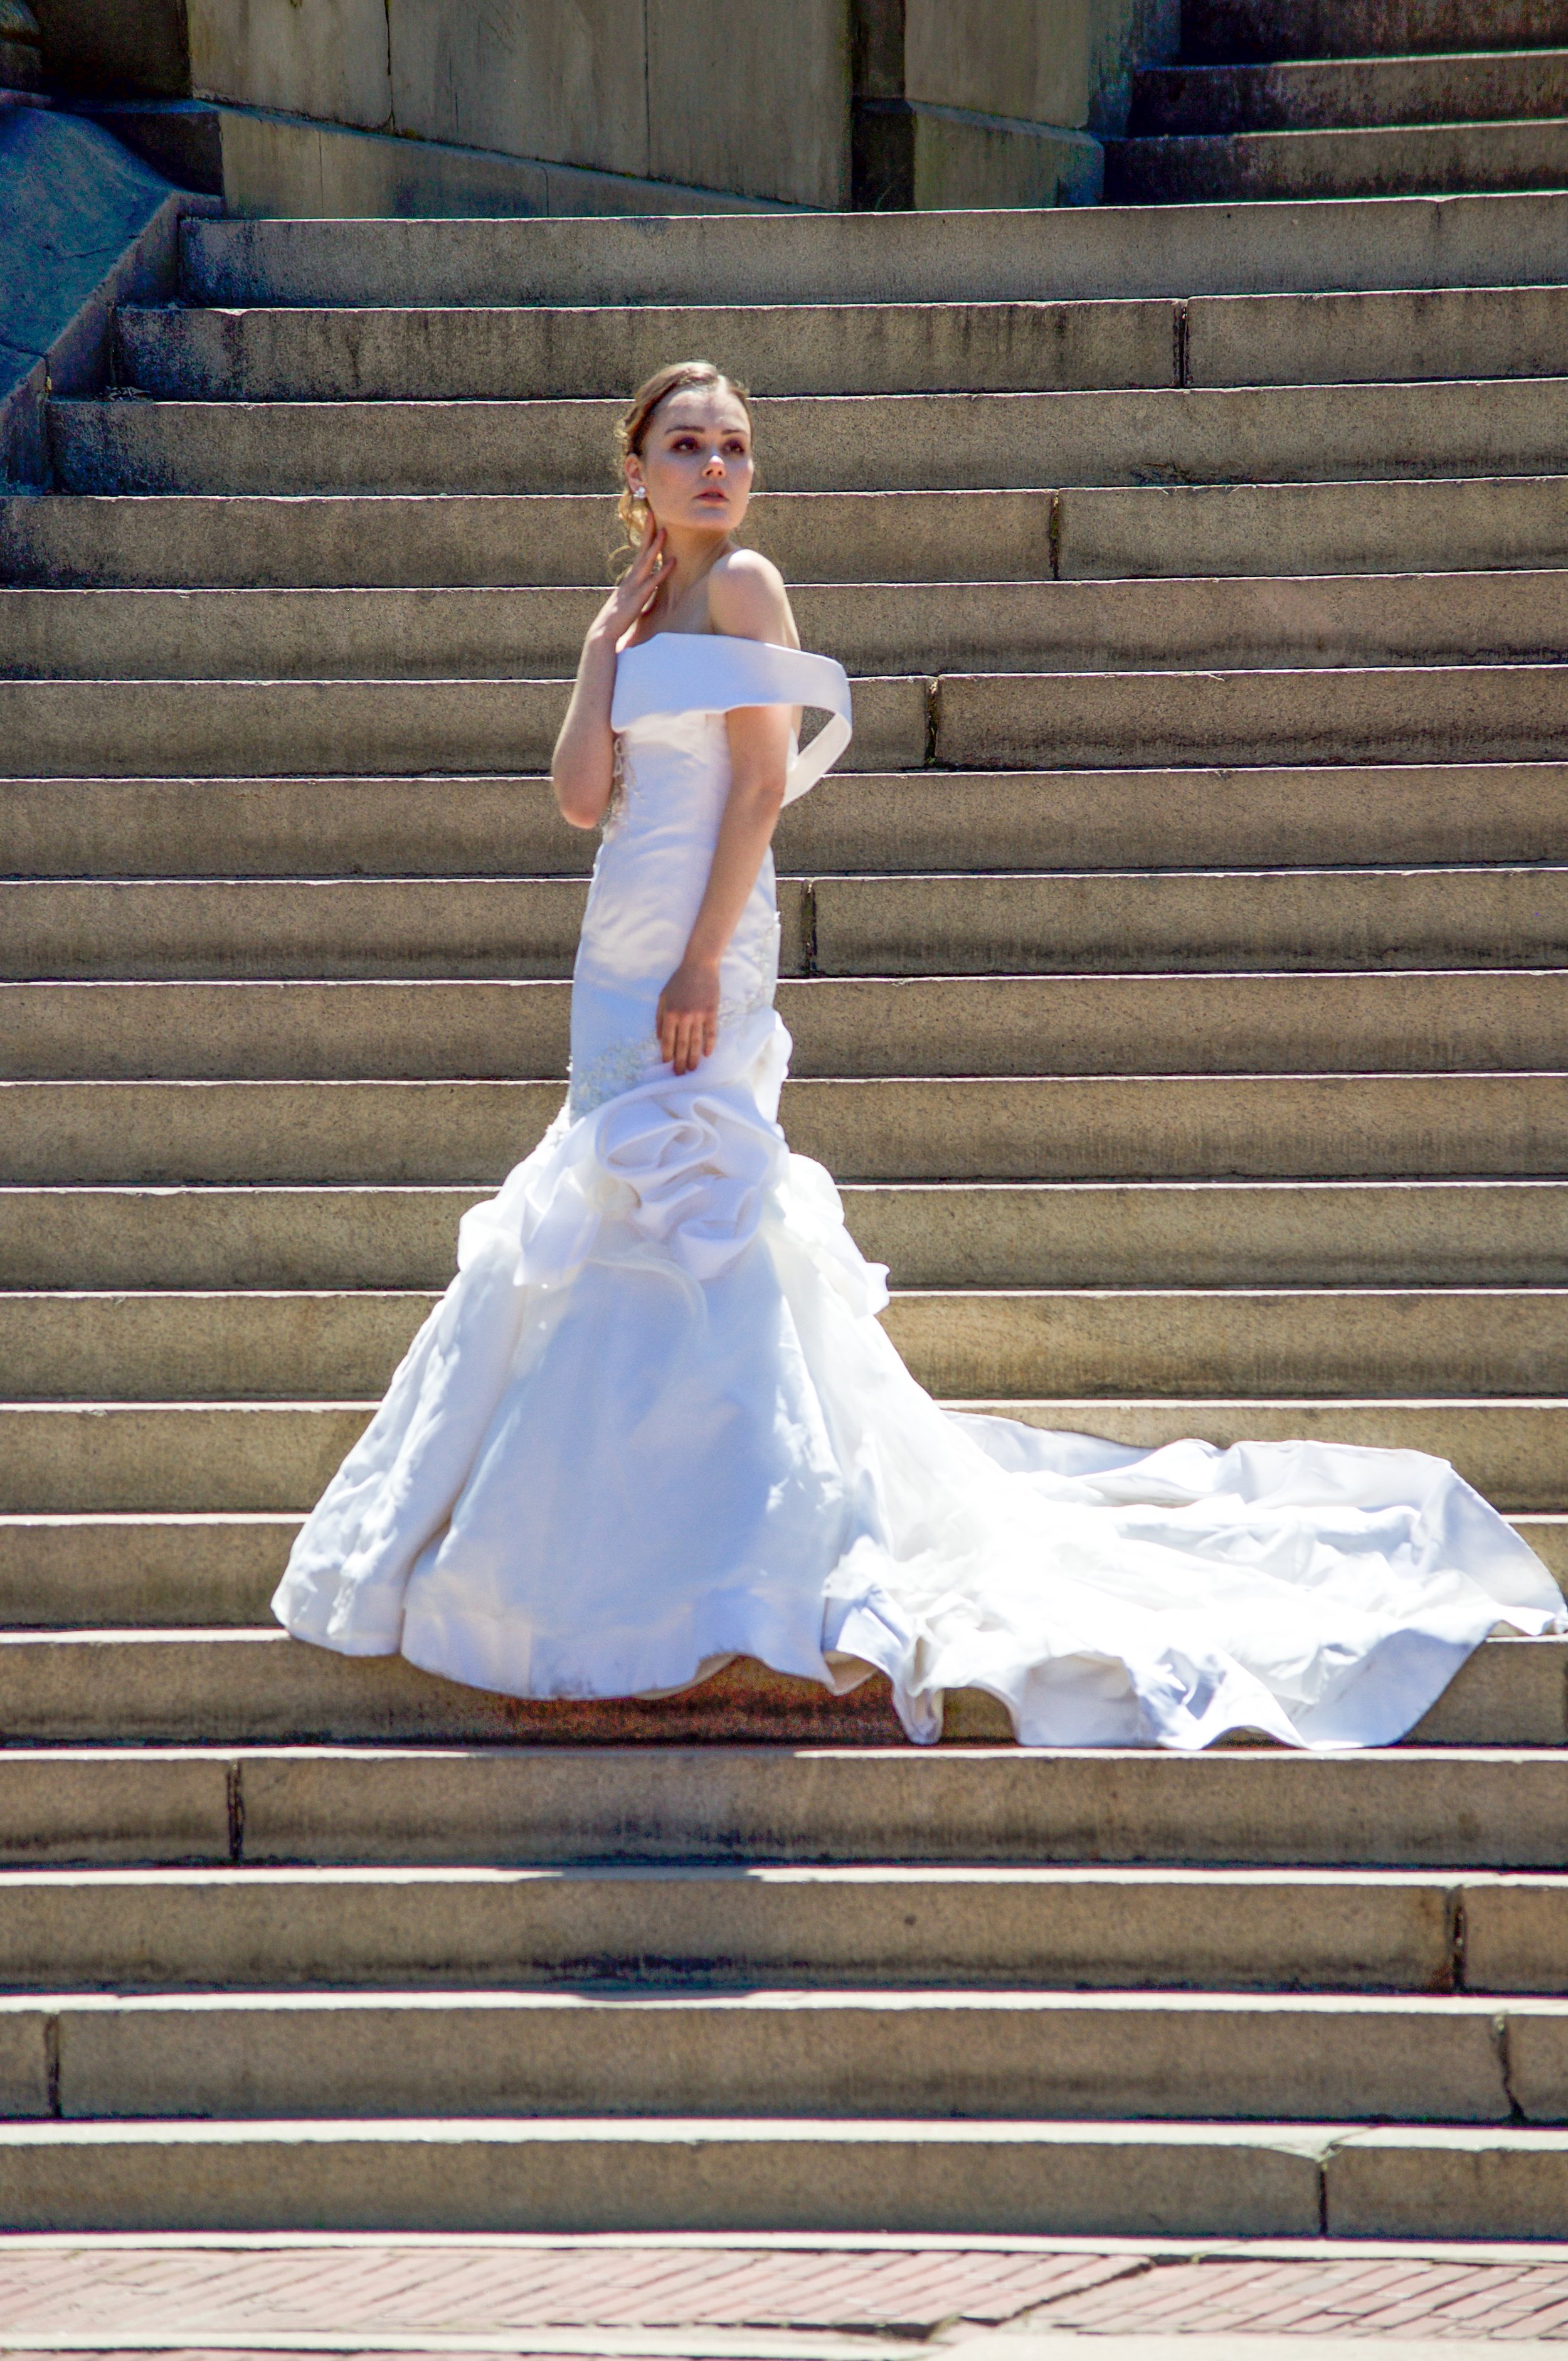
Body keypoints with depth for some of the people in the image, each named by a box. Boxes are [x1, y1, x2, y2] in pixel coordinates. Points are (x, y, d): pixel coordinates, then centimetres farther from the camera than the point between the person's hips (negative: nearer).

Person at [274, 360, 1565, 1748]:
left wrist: (704, 959, -20)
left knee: (692, 1222, -12)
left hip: (698, 948, -9)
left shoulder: (741, 586, -5)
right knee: (614, 1231, 11)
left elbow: (765, 780, -13)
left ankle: (752, 1573, -11)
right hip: (623, 954, 9)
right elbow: (583, 793, 8)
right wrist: (605, 639, 5)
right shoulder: (649, 610, 18)